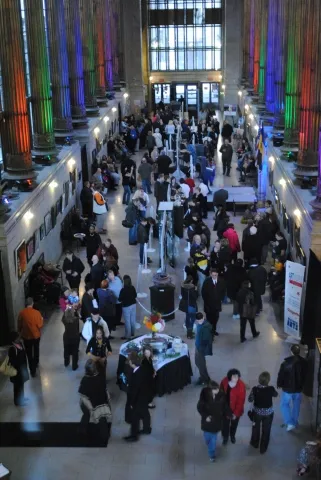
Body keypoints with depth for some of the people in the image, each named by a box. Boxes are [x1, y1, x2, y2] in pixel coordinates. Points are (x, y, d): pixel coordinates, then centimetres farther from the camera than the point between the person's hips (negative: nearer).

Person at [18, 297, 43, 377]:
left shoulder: (22, 313, -13)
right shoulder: (37, 312, -17)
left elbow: (19, 325, -3)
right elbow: (40, 325, -12)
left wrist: (20, 333, 15)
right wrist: (42, 320, 9)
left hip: (26, 336, -1)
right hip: (36, 335, 1)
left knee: (29, 353, 9)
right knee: (36, 350, 25)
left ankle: (32, 370, 10)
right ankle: (36, 364, 45)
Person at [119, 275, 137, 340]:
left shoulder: (123, 290, -24)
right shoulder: (133, 288, -6)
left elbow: (120, 299, -15)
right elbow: (135, 296, 8)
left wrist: (124, 299, 6)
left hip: (126, 306, -6)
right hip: (133, 305, 6)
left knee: (127, 321, 3)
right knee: (133, 320, 18)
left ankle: (127, 336, 12)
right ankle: (132, 333, 33)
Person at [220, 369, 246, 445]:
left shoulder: (241, 385, -28)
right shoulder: (224, 381, -21)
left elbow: (241, 401, -20)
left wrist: (236, 413, -16)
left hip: (236, 409, -1)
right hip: (225, 408, 1)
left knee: (234, 424, 24)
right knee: (225, 424, 18)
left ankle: (232, 435, 54)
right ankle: (225, 437, 47)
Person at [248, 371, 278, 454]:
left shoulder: (255, 389, -23)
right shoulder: (271, 389, -23)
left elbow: (250, 400, -9)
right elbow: (276, 395, 1)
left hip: (257, 412, 1)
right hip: (268, 413, -1)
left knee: (256, 428, 25)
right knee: (266, 430, 17)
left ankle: (255, 443, 46)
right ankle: (263, 448, 29)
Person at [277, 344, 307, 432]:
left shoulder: (286, 363, -24)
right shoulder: (304, 362, -11)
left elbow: (281, 375, -14)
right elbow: (305, 375, 3)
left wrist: (279, 384, 5)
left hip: (288, 388, -3)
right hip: (299, 388, 4)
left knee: (285, 405, 14)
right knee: (296, 405, 22)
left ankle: (289, 423, 5)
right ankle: (295, 422, 35)